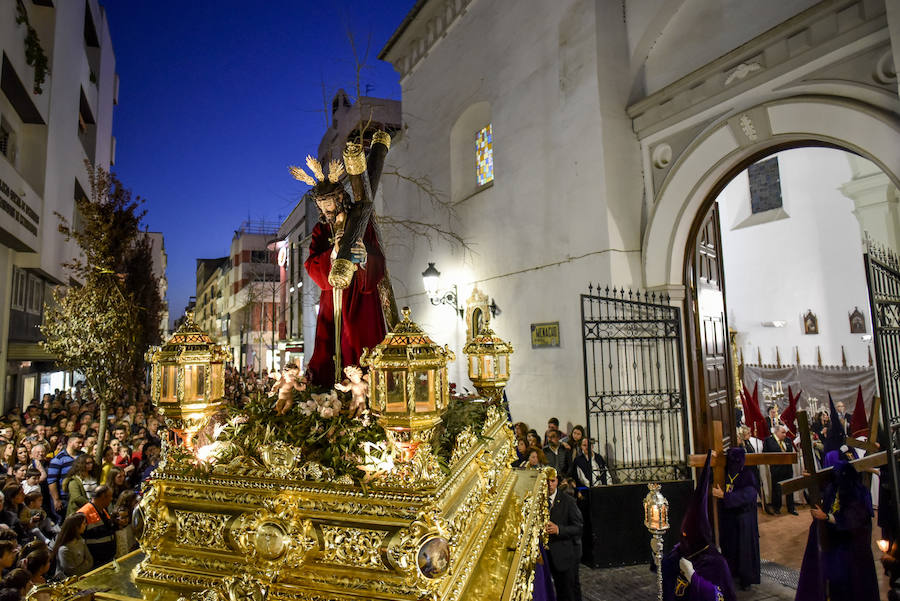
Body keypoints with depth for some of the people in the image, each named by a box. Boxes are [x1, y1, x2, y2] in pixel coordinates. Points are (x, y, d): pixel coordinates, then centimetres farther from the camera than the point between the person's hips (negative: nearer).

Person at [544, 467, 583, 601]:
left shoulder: (568, 501, -10)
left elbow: (578, 527, -13)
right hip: (551, 553, 4)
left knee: (570, 587, 4)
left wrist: (559, 529, -26)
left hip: (567, 553, -3)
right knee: (559, 587, 16)